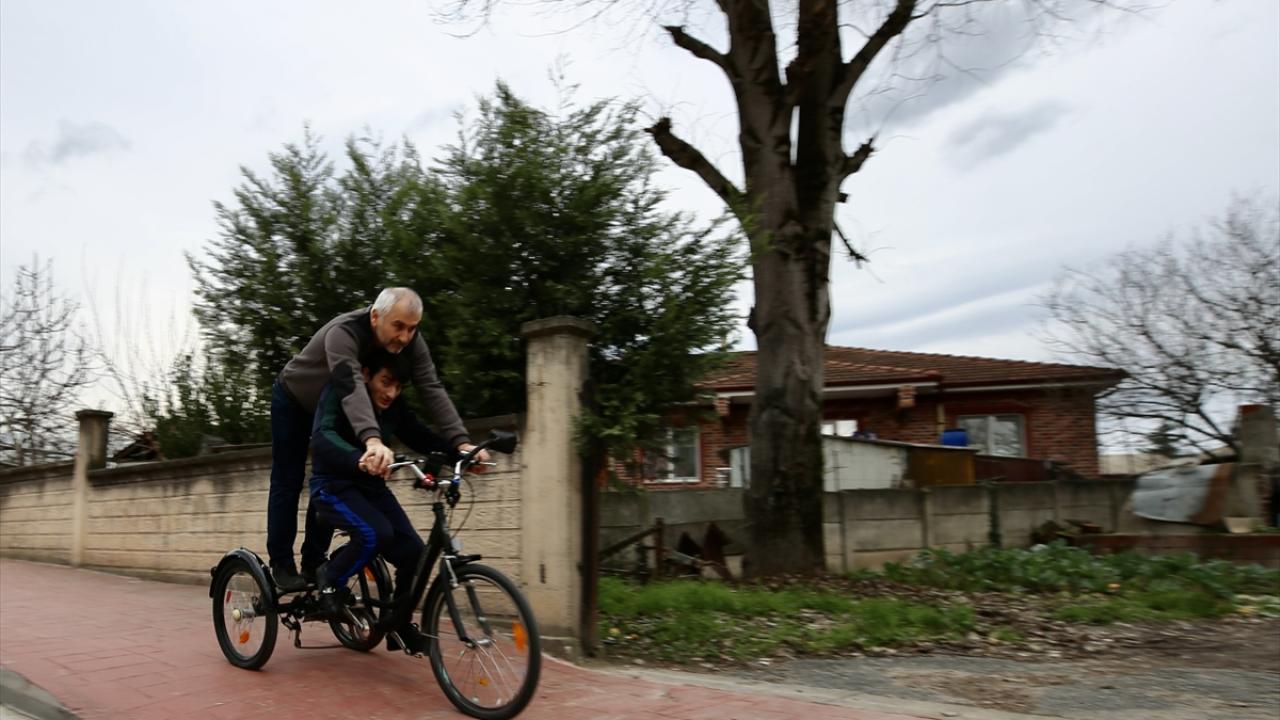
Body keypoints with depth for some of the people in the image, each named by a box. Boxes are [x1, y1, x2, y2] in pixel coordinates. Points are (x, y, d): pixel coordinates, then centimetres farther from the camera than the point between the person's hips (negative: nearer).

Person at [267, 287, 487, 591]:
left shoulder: (409, 341, -25)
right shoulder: (343, 332, -42)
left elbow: (432, 389, -33)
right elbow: (351, 385, -58)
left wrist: (461, 442, -47)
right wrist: (372, 440, -75)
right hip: (293, 400, -5)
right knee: (288, 482, 0)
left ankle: (314, 561, 14)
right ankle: (281, 564, 11)